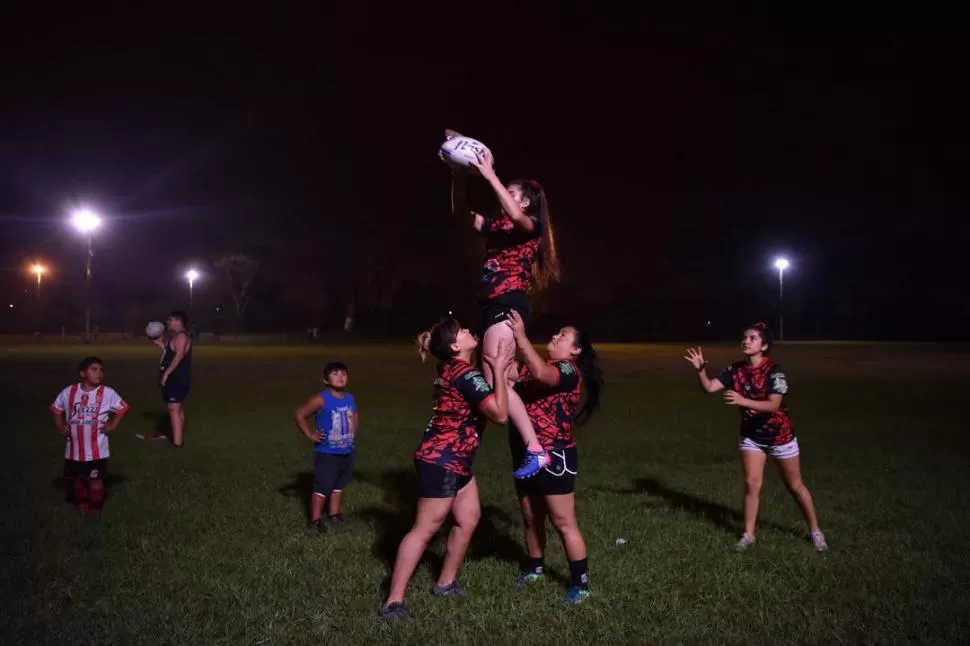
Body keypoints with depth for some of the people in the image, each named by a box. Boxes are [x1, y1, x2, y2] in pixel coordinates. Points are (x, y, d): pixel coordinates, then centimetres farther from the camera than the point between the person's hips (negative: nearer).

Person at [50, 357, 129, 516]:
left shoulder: (107, 393, -11)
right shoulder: (68, 392, -5)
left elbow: (121, 409, 0)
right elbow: (57, 409, 11)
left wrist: (111, 426, -6)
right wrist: (60, 428, 3)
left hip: (96, 449, -3)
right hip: (74, 448, 3)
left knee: (95, 479, 7)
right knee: (75, 478, 17)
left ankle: (95, 508, 22)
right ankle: (81, 504, 37)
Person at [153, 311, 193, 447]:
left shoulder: (181, 336, -14)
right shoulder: (175, 337, 19)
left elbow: (178, 356, -25)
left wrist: (166, 373, -26)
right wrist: (161, 344, 17)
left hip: (178, 379, -11)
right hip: (175, 379, 11)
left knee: (174, 409, -16)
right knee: (178, 409, 19)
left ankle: (177, 442, -21)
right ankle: (180, 438, 30)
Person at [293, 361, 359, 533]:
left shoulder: (350, 398, 1)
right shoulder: (321, 399, -17)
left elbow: (356, 415, 23)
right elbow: (299, 414, -14)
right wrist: (310, 435, -14)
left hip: (348, 452, 6)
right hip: (327, 453, -6)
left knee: (339, 485, 19)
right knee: (322, 487, 0)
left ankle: (334, 513, 34)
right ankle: (315, 520, 11)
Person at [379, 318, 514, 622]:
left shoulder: (452, 369, 7)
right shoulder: (466, 375, -21)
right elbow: (500, 414, -24)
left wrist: (496, 367, 12)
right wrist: (499, 371, -19)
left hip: (455, 460, 10)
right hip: (441, 461, -10)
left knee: (469, 518, 15)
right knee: (425, 529, -6)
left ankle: (445, 583, 27)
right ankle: (392, 601, -1)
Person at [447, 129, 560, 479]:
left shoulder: (531, 225, -1)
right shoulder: (496, 227, 20)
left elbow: (515, 216, -25)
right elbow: (461, 212, 25)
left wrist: (490, 176, -20)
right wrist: (459, 175, 11)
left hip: (509, 304, -9)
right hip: (495, 305, 9)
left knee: (495, 380, -18)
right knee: (506, 380, 9)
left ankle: (536, 450, -22)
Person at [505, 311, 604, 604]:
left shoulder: (569, 371, -14)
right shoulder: (532, 366, 11)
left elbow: (541, 373, -34)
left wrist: (520, 335, -31)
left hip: (554, 456, -8)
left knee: (564, 523, 0)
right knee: (530, 518, 21)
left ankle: (580, 584, 11)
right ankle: (535, 566, 41)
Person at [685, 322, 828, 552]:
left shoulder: (774, 371, -23)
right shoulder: (736, 370, -8)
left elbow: (773, 405, -31)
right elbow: (709, 387, -14)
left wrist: (743, 401, -43)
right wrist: (700, 369, -32)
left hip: (780, 435, -4)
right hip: (751, 435, 4)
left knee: (795, 486, 9)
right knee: (751, 484, 1)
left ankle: (815, 532, 26)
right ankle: (748, 535, 13)